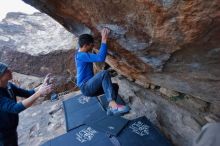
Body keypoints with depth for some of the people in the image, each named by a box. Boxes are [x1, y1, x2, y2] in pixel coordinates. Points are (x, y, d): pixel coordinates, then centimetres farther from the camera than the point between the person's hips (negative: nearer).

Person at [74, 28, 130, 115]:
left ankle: (111, 108, -8)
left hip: (90, 87, 10)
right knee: (104, 73, -32)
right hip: (86, 87, -10)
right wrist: (104, 40, -25)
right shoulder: (81, 55, -19)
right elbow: (101, 58, -30)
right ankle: (112, 104, -37)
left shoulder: (82, 53, 12)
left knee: (115, 86, 5)